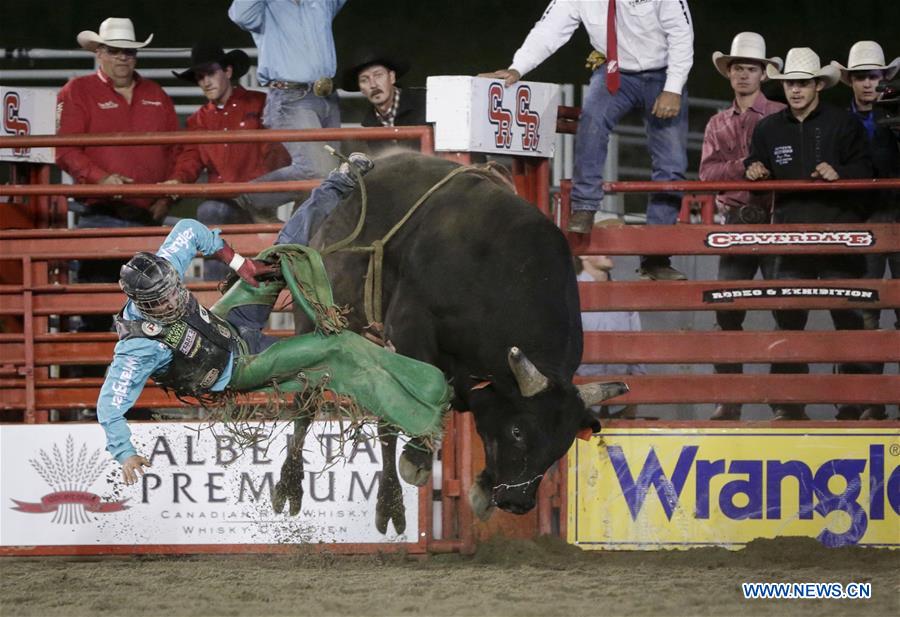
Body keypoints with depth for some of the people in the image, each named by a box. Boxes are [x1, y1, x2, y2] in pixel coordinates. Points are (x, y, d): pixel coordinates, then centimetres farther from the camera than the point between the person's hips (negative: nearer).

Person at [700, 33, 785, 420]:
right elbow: (708, 173, 3)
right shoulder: (718, 125, 15)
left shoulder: (781, 117, 3)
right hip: (737, 223, 4)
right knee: (727, 309, -1)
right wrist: (744, 166, -11)